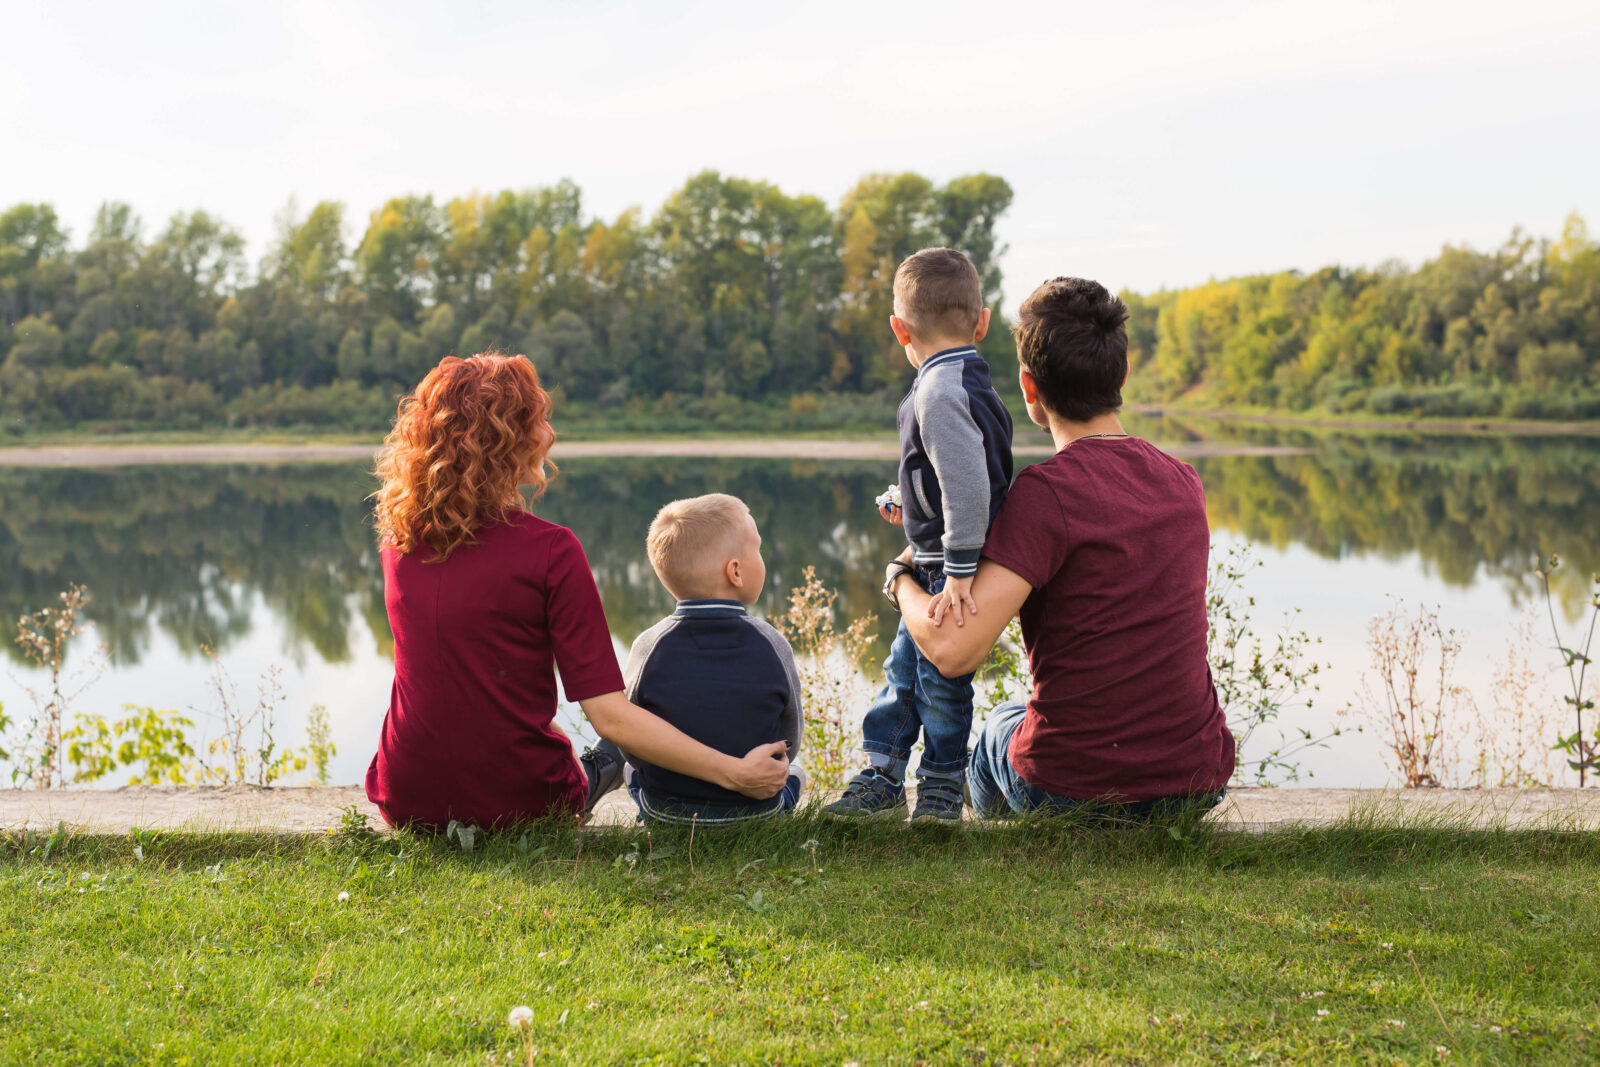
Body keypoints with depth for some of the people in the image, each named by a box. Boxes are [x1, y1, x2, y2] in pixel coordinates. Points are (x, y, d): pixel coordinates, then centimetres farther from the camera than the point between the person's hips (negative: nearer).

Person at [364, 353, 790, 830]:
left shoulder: (398, 538, -2)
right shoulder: (549, 549, -17)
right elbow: (609, 714, -20)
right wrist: (734, 772, -16)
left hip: (405, 802, 3)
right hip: (520, 805, -3)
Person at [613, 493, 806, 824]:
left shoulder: (649, 648, -18)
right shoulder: (773, 647, -18)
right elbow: (787, 745, -6)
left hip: (662, 811, 0)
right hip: (757, 813, 0)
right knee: (794, 771, 35)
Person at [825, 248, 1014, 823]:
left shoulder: (939, 391, -21)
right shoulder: (975, 384, 11)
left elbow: (967, 481, -29)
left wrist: (959, 569, -28)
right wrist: (917, 512, 27)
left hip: (949, 570, -10)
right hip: (940, 566, 10)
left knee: (940, 676, 2)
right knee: (903, 667, 17)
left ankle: (940, 795, 17)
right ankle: (880, 784, 27)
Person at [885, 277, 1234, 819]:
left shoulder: (1046, 491, -20)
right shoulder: (1184, 483, 1)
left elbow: (952, 649, -25)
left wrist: (901, 580, -4)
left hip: (1076, 791, -4)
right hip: (1198, 784, 5)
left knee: (1000, 723, 31)